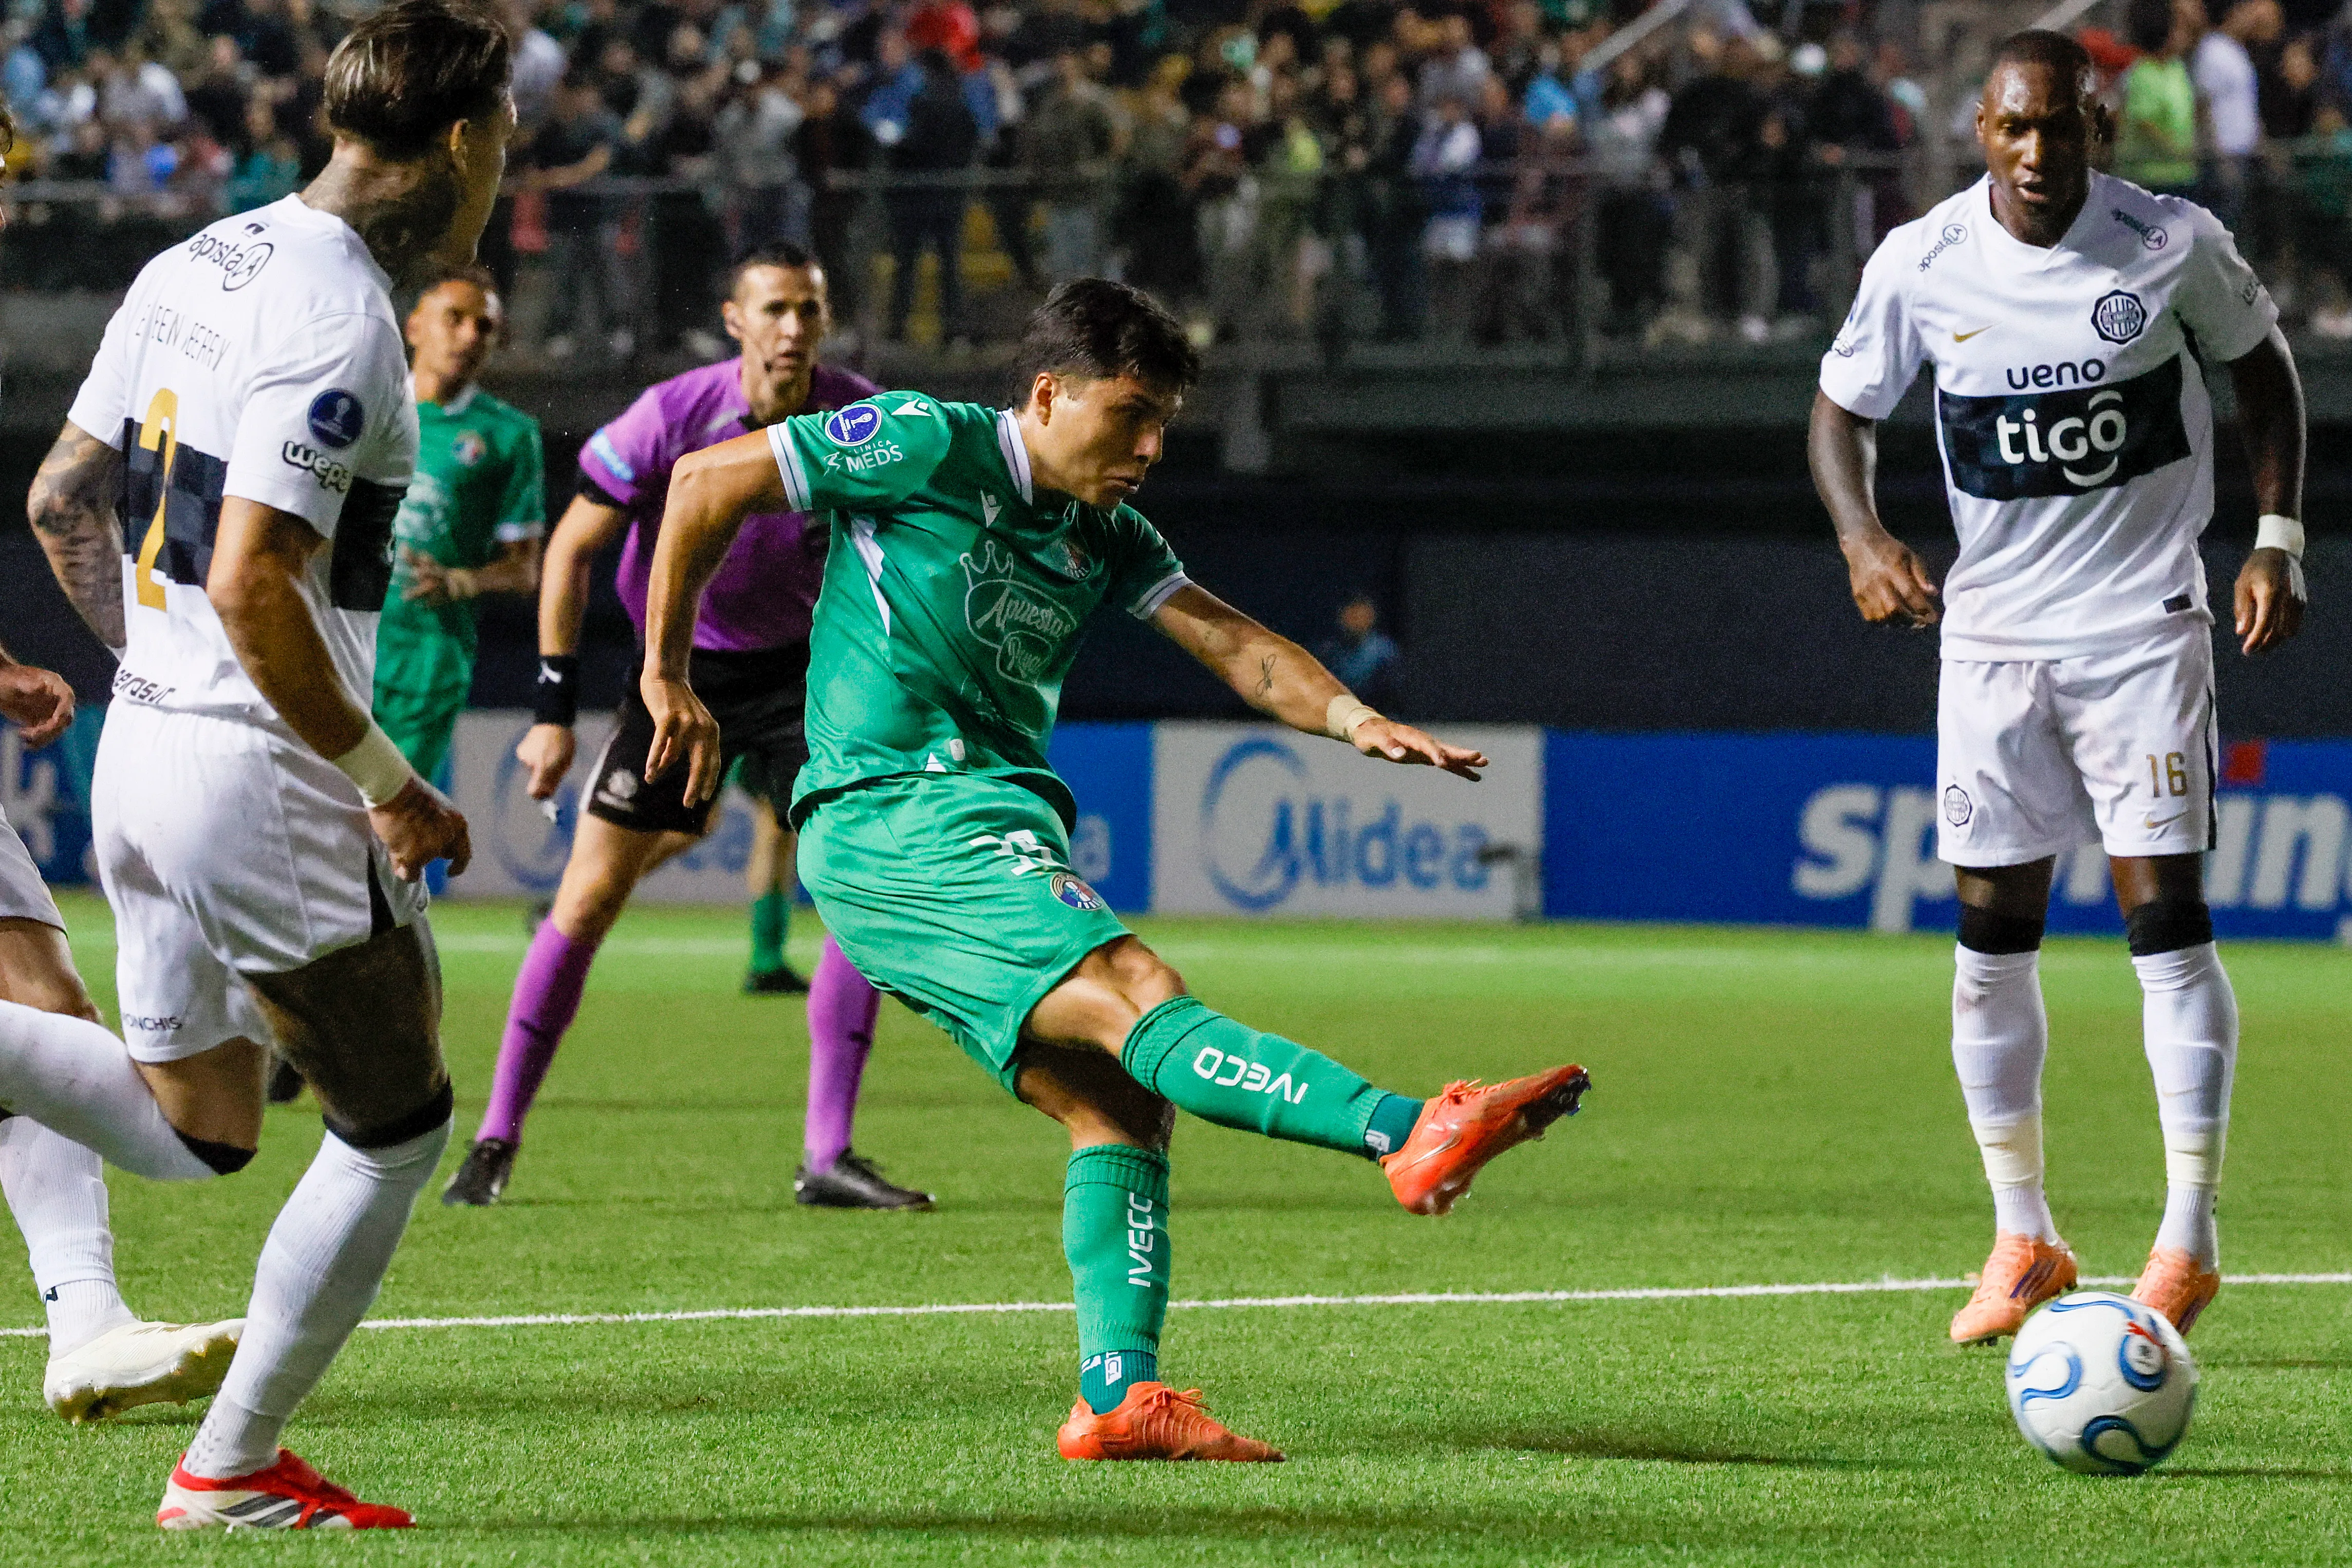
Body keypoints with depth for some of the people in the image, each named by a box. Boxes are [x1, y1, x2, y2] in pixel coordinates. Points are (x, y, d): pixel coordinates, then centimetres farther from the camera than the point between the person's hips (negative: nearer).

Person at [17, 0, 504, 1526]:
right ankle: (234, 1468, 13)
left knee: (190, 1132, 19)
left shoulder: (194, 266, 9)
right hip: (260, 778, -9)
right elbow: (251, 586, -25)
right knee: (398, 1123, 8)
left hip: (144, 749, 9)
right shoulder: (337, 322, -19)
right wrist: (392, 784, -17)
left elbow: (62, 500, 16)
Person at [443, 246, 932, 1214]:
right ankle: (496, 1140, 5)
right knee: (589, 898, -6)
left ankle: (828, 1154, -6)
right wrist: (555, 709, -12)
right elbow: (572, 548, -9)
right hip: (681, 667, -2)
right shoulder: (672, 416, -18)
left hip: (800, 670, 2)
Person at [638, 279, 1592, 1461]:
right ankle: (1410, 1134, -41)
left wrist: (1353, 720, -14)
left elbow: (1229, 640, 5)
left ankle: (1118, 1395, -5)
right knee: (1141, 999, -24)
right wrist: (668, 679, 2)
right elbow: (707, 482, 0)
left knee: (1119, 1104, -2)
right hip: (894, 819, -9)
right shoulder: (931, 447, -4)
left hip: (989, 835, 9)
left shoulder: (1104, 536, 17)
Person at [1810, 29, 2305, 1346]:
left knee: (2166, 913, -9)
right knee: (1994, 931, 3)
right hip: (1993, 631, 2)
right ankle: (2025, 1240, 15)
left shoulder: (2175, 245, -9)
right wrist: (1865, 538, -11)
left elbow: (2263, 364, 7)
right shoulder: (1920, 265, -5)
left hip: (2146, 620, -2)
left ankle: (2189, 1240, -4)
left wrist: (2279, 537, -1)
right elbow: (1846, 409, 7)